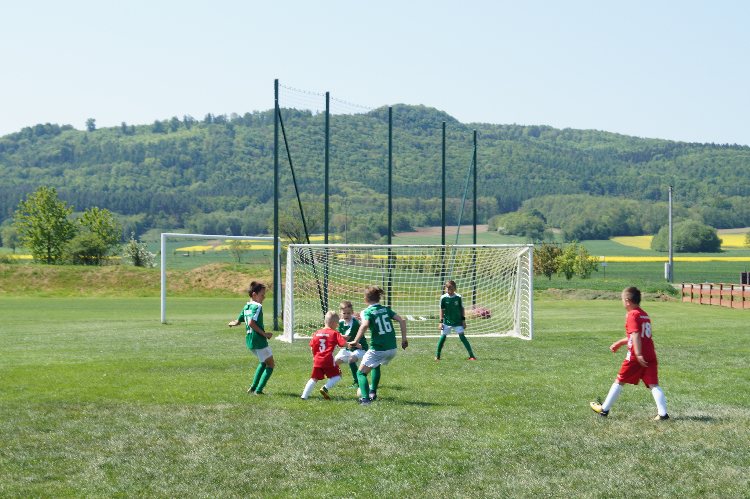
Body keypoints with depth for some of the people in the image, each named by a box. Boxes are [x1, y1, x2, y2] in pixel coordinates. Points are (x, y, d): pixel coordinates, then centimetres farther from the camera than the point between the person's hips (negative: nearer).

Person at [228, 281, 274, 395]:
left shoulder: (246, 307, 10)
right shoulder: (257, 306, -16)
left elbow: (238, 321, 19)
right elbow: (251, 323, -28)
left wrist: (231, 324, 43)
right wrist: (264, 334, -21)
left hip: (249, 341, 9)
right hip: (259, 341, -9)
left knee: (264, 362, 28)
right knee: (270, 365, 4)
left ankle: (253, 387, 24)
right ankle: (258, 390, -4)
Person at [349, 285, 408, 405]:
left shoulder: (367, 312, -5)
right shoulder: (386, 309, 11)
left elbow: (365, 325, -25)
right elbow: (402, 321, 3)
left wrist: (355, 341, -20)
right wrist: (404, 339, 8)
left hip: (378, 349, -6)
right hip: (392, 349, 6)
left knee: (361, 373, 6)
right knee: (376, 366, 34)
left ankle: (365, 398, -14)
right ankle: (373, 392, 32)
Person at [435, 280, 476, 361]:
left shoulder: (458, 297, -5)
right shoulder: (443, 298, -6)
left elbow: (461, 309, 5)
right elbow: (442, 310, 1)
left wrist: (463, 320, 4)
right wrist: (441, 322, -2)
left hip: (458, 321, 0)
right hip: (447, 322, 0)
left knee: (462, 336, -7)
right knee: (443, 337, -2)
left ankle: (471, 355, -5)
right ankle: (437, 355, 12)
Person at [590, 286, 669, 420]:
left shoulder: (632, 315, -8)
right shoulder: (644, 314, 19)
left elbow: (635, 335, -20)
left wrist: (638, 354, -26)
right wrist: (619, 343, 37)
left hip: (636, 356, -7)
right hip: (650, 355, 7)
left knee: (619, 381, 7)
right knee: (653, 385, 1)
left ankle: (604, 409, 16)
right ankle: (663, 413, -10)